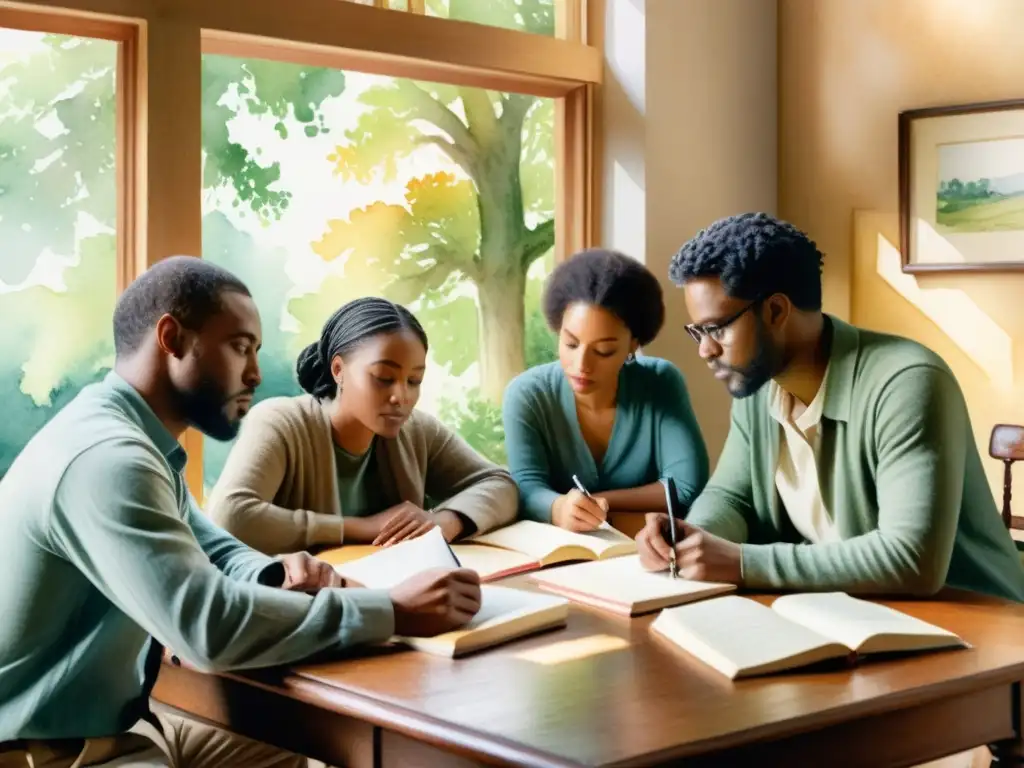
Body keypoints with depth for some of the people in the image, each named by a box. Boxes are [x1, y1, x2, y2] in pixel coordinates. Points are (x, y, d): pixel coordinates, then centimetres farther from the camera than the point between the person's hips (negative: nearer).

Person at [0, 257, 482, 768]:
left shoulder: (134, 439, 7)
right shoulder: (105, 457, -26)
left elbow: (211, 550, 16)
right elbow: (208, 624, -33)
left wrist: (276, 578, -7)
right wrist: (393, 612, -27)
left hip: (116, 721, 10)